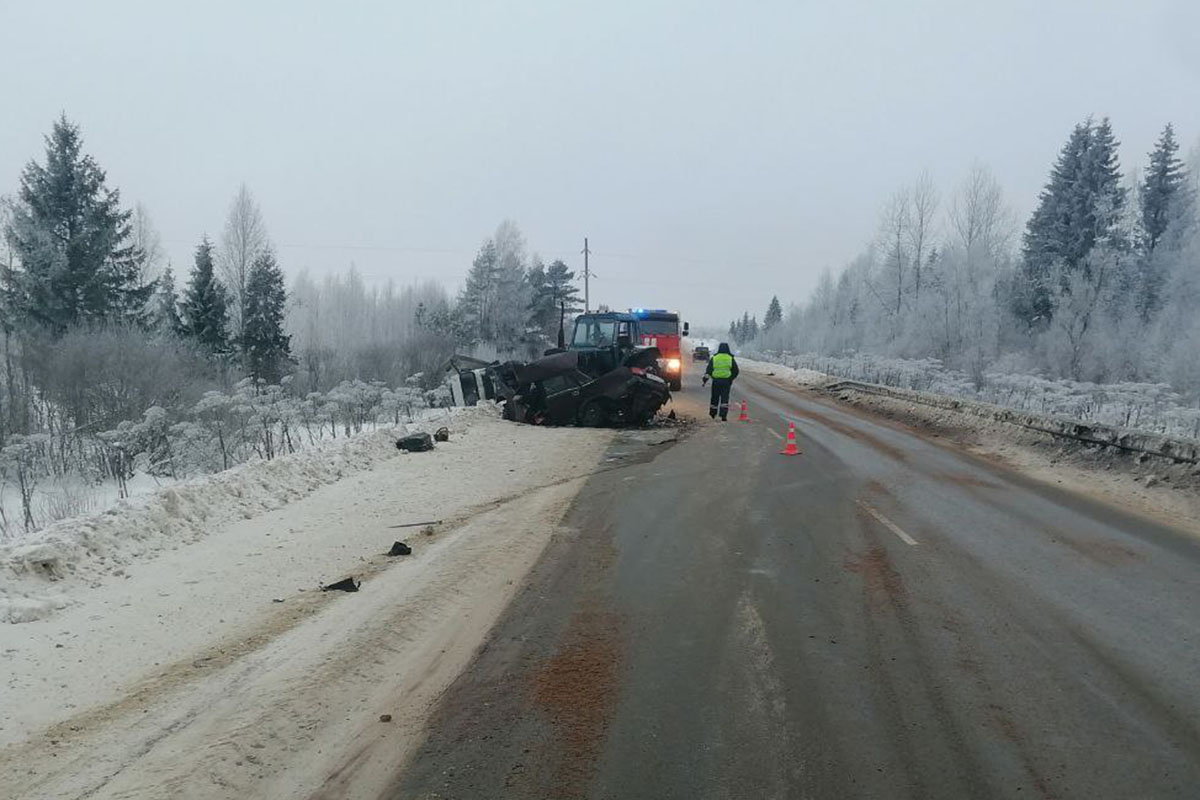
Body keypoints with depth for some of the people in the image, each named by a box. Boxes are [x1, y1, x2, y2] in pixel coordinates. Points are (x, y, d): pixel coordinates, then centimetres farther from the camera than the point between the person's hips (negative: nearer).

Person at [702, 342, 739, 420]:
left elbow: (709, 370, -2)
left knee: (715, 397, 15)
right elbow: (736, 371, 6)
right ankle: (723, 416, -10)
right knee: (725, 398, -1)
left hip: (716, 381, 1)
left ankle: (713, 413, 28)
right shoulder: (731, 359, 3)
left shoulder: (714, 358, 3)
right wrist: (731, 379, 19)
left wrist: (705, 379, 0)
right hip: (726, 381, -1)